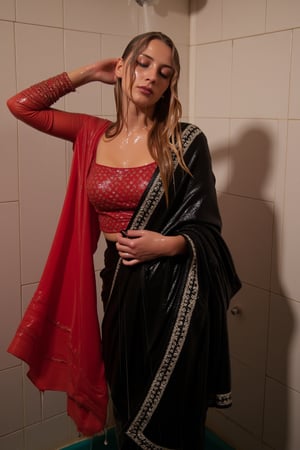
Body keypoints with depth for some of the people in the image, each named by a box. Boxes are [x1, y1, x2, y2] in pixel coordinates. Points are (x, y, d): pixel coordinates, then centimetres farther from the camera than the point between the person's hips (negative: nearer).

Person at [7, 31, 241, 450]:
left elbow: (206, 228, -5)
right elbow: (21, 104, 7)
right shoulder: (94, 134, 4)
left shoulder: (186, 140, -7)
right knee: (128, 409, 22)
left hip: (174, 292, -3)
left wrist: (166, 244, -24)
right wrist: (89, 73, 7)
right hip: (120, 287, 4)